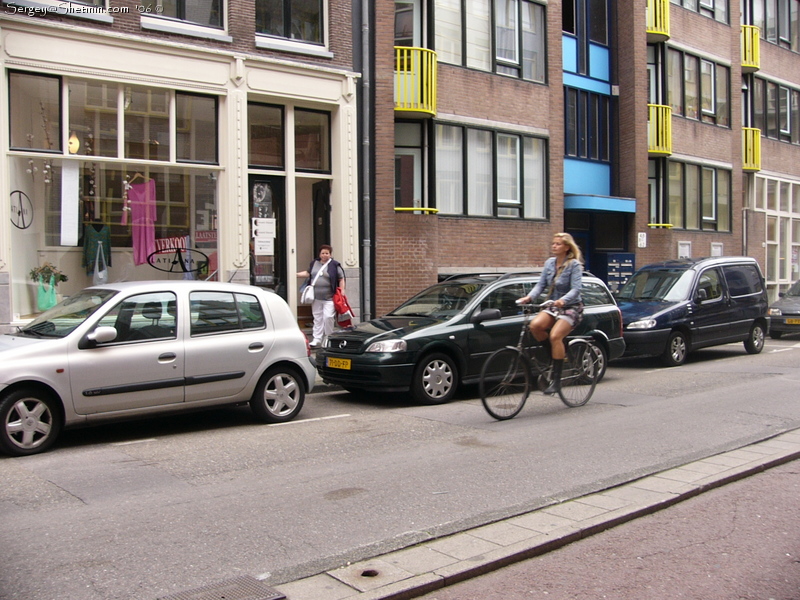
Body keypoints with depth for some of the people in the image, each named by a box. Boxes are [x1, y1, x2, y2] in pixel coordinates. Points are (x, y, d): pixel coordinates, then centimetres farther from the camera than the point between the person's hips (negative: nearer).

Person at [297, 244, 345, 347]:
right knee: (317, 318, 7)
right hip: (316, 297, 5)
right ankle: (317, 339, 11)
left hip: (329, 298, -5)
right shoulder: (314, 263, 13)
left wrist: (342, 291, -8)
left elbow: (341, 279, -2)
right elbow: (308, 273, 25)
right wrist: (296, 274, 18)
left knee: (328, 317, -11)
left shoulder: (335, 265, -3)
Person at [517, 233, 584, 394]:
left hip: (571, 308, -5)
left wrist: (562, 300, -39)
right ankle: (553, 354, -1)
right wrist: (529, 297, -15)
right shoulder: (549, 263, 7)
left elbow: (576, 289, -20)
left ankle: (556, 379, -19)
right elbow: (541, 285, 4)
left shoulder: (574, 265, -10)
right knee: (535, 325, -26)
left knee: (555, 335, -28)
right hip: (553, 307, 5)